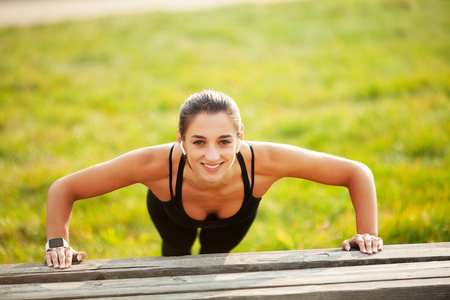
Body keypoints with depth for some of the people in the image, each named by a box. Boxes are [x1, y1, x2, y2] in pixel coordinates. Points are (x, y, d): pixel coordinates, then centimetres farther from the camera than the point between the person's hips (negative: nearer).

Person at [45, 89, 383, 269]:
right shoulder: (157, 165, -49)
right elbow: (64, 188, -37)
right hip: (171, 210, 0)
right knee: (177, 253, 27)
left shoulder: (263, 161, -48)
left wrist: (367, 233, -43)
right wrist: (58, 243, -50)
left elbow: (357, 172, -36)